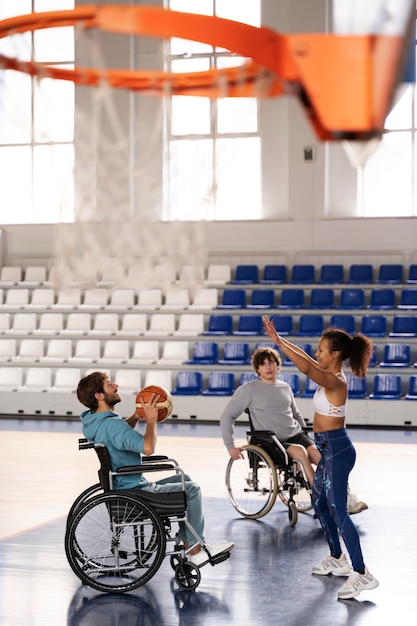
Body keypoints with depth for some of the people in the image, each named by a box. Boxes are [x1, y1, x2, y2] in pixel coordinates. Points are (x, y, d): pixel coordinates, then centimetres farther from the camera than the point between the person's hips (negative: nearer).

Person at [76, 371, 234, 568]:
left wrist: (136, 417, 8)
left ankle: (188, 542, 19)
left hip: (121, 487, 10)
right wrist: (151, 420, -21)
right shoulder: (111, 424, -28)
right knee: (191, 489, 1)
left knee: (183, 480, 21)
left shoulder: (92, 422, 4)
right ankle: (196, 550, 8)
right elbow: (148, 447, -38)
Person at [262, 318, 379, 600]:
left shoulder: (335, 382, -21)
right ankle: (338, 559, 33)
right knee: (320, 502, 21)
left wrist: (278, 341, -33)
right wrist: (281, 340, 18)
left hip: (336, 449, -10)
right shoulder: (332, 376, 6)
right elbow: (307, 359, 20)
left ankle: (362, 573, -8)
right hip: (329, 448, 10)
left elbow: (306, 367, -36)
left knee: (338, 510, -10)